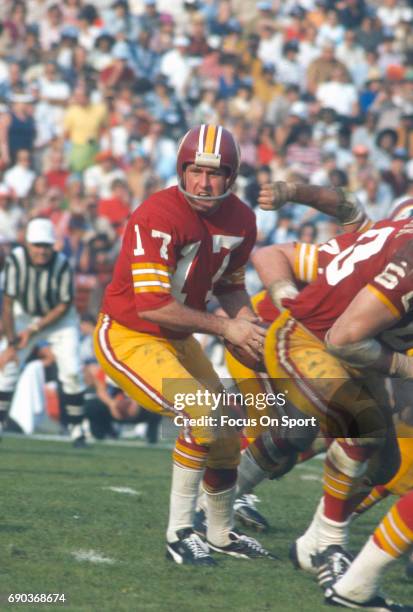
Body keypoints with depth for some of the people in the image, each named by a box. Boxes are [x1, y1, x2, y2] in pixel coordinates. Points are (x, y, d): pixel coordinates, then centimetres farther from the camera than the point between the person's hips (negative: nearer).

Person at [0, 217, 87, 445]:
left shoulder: (62, 264, -25)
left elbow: (64, 307, -16)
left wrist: (34, 330, -19)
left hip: (59, 318, -1)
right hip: (25, 315, 1)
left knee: (72, 371, -12)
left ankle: (77, 429, 0)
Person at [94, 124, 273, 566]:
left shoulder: (240, 220, -3)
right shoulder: (157, 217, -27)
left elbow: (231, 284, 15)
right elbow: (152, 304, -29)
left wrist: (245, 317, -9)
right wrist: (225, 328, -24)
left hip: (177, 340, 8)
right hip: (127, 336, -8)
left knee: (227, 439, 15)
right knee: (204, 417, -25)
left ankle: (222, 534, 38)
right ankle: (179, 532, -13)